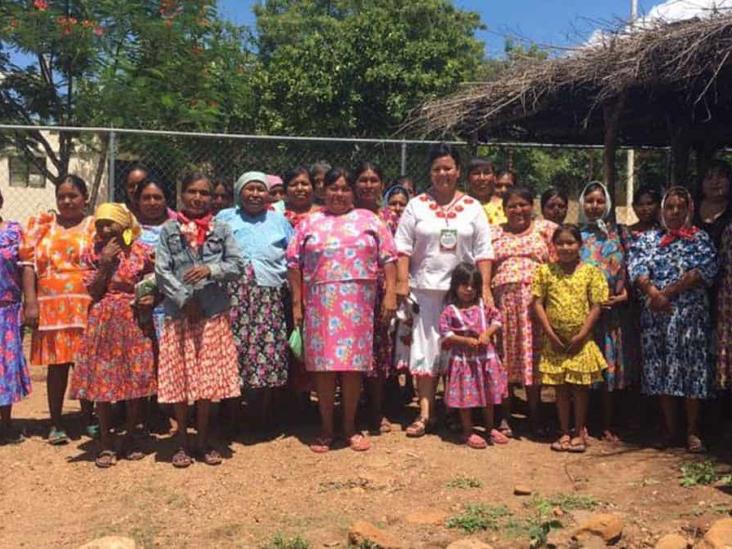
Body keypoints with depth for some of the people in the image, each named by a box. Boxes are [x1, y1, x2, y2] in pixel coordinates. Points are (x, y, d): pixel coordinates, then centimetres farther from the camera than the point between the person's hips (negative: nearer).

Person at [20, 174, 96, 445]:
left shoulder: (97, 227, 6)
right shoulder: (41, 225, 11)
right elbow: (29, 265, 5)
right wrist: (30, 302, -5)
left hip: (87, 307, -1)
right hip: (51, 307, 1)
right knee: (57, 365, 4)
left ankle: (89, 419, 21)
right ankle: (56, 424, 15)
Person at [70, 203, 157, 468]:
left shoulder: (141, 252, -2)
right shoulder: (94, 253, 3)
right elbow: (93, 291, -3)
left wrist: (151, 298, -13)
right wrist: (106, 262, -12)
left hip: (134, 322, -1)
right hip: (103, 323, 1)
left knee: (137, 381, 3)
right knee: (102, 381, 2)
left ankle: (130, 437, 20)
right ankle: (106, 442, 14)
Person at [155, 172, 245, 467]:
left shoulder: (221, 230, 7)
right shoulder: (169, 230, 5)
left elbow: (238, 265, 0)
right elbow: (162, 271, -2)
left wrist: (211, 270, -16)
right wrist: (184, 300, -12)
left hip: (214, 315, 1)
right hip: (178, 314, 0)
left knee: (208, 378, 5)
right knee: (178, 378, 3)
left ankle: (203, 440, 19)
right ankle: (182, 442, 17)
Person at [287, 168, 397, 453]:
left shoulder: (370, 220, 10)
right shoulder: (309, 223, 10)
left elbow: (388, 258, 5)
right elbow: (294, 263, 7)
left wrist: (390, 293, -4)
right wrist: (297, 302, 1)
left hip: (357, 304, 0)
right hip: (320, 304, 0)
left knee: (353, 364, 3)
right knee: (323, 364, 2)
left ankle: (351, 427, 17)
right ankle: (326, 428, 15)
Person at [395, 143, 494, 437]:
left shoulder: (472, 207, 7)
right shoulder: (417, 205, 5)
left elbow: (483, 251, 4)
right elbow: (403, 247, 2)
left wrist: (485, 287, -4)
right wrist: (402, 282, -6)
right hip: (425, 288, 0)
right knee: (425, 348, 0)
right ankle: (425, 413, 6)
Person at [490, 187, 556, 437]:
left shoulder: (546, 228, 9)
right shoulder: (493, 233, 14)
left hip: (535, 301, -1)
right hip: (503, 301, 1)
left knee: (533, 357, 1)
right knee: (504, 359, 3)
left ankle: (535, 416, 12)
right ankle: (504, 416, 12)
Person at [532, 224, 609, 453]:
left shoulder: (590, 272, -3)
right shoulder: (545, 271, 0)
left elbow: (596, 307, -4)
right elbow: (538, 303, -1)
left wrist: (582, 335, -11)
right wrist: (550, 333, -9)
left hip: (581, 341, -1)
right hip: (555, 340, 1)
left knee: (580, 386, 5)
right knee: (560, 387, 9)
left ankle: (579, 432, 18)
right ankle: (564, 432, 20)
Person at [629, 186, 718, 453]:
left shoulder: (700, 239, 6)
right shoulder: (648, 239, 12)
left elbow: (704, 270, -8)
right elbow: (637, 268, -1)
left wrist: (668, 292, -15)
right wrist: (653, 293, -19)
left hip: (690, 314, -2)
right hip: (656, 314, 2)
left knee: (691, 370, -1)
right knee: (660, 371, 4)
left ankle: (692, 431, 10)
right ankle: (670, 429, 16)